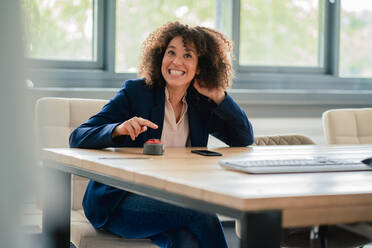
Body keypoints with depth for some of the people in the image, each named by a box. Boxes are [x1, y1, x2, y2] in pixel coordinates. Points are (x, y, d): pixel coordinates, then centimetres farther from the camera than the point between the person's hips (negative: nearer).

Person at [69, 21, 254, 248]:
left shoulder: (201, 105, 10)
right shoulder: (136, 92, -3)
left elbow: (245, 139, 8)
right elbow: (78, 139, -9)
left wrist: (218, 96, -1)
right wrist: (118, 129, -30)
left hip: (171, 201, 4)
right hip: (119, 202, -4)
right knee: (203, 216, -27)